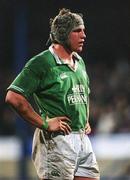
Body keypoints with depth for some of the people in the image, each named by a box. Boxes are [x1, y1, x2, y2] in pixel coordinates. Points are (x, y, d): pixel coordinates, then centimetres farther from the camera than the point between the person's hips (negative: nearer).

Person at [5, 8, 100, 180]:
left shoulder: (79, 62, 16)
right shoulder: (41, 63, -10)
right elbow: (13, 97, -17)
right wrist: (44, 123, -15)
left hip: (82, 139, 8)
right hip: (56, 140, -8)